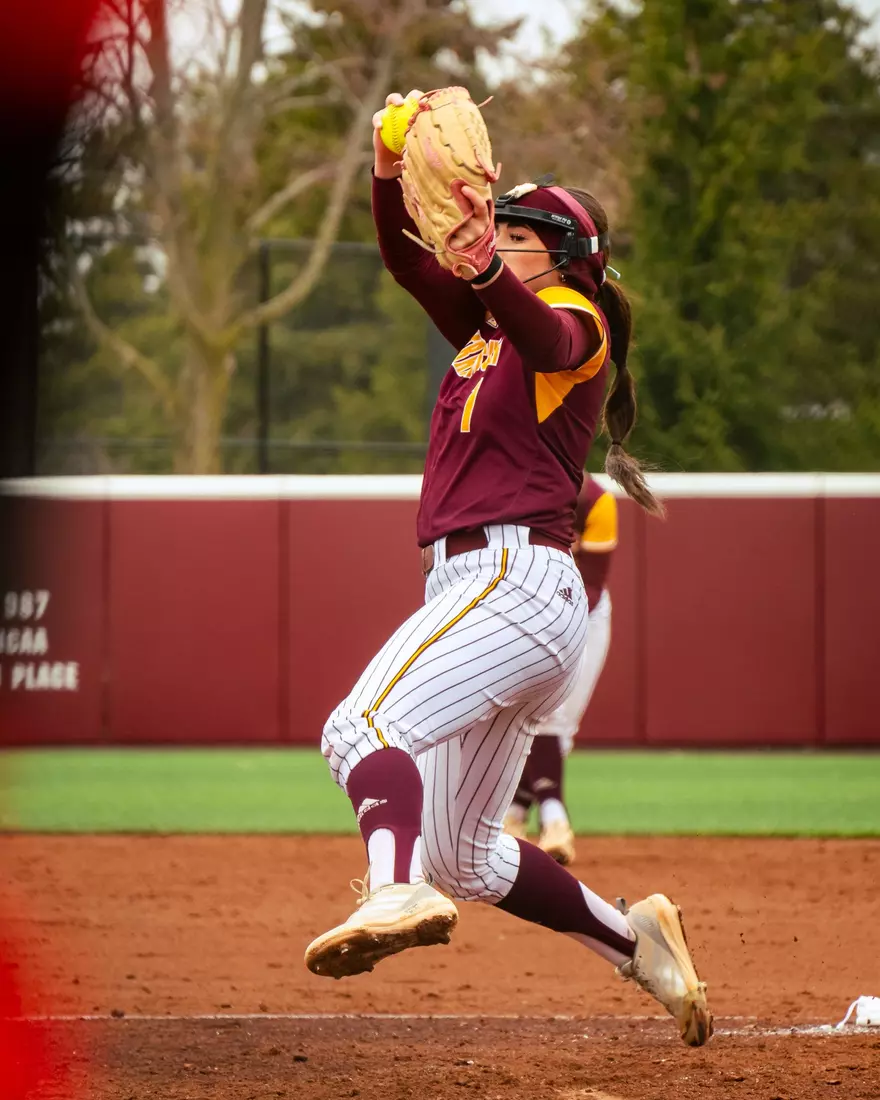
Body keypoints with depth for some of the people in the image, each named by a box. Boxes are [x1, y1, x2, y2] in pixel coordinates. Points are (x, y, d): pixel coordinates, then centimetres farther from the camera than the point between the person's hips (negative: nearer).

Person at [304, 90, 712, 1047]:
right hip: (473, 585, 10)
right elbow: (408, 260, 11)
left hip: (515, 575, -10)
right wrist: (392, 169, -8)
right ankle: (635, 941, 21)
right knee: (463, 858, 13)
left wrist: (488, 268, -47)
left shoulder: (577, 322, 0)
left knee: (362, 724, -33)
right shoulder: (485, 326, 24)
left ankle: (399, 890, -56)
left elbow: (542, 335, -26)